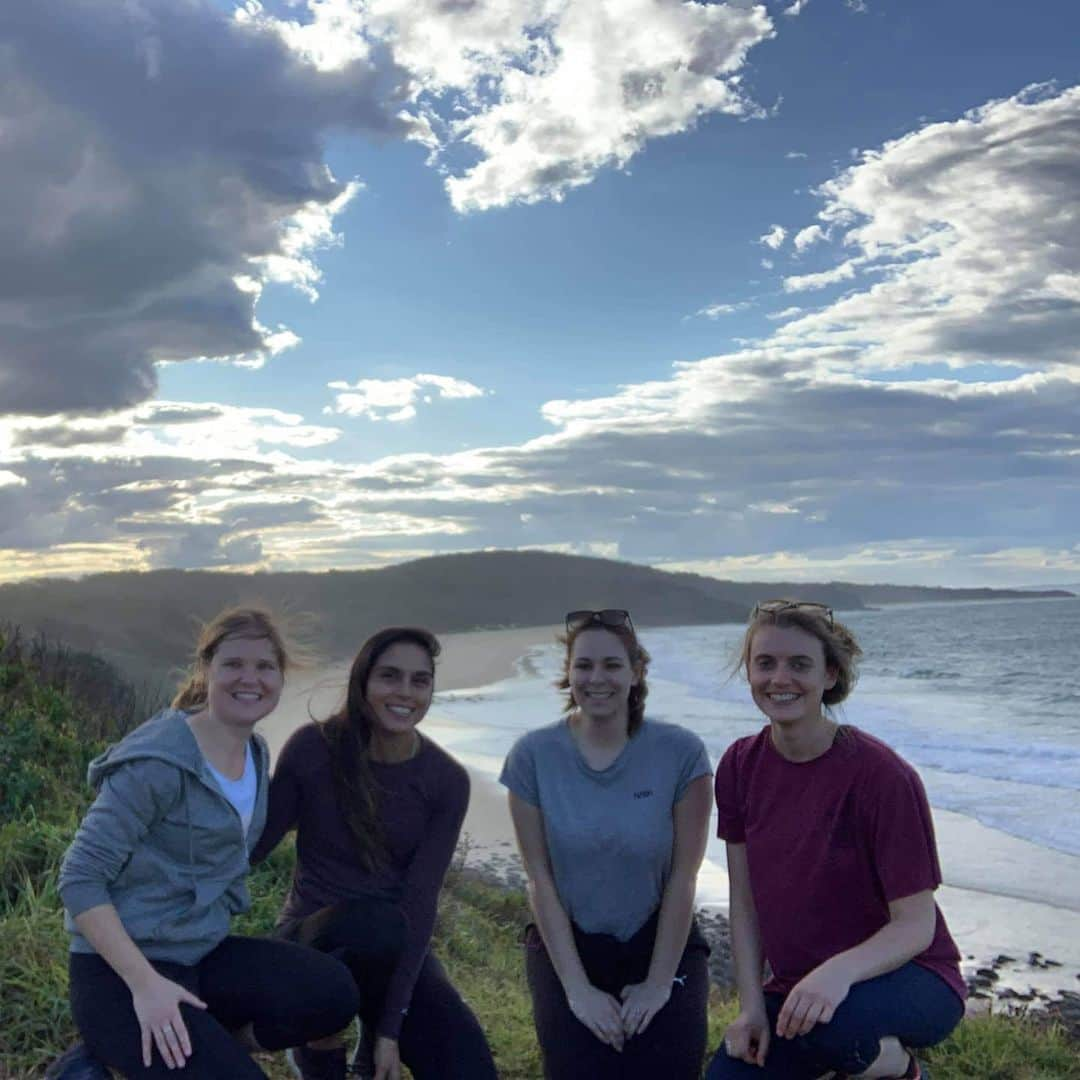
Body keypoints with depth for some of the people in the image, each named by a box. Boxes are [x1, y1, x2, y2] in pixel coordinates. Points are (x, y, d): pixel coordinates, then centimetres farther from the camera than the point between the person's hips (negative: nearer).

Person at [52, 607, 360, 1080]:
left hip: (203, 952, 8)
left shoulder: (257, 754, 6)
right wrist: (145, 983, -26)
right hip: (120, 970, -8)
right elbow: (79, 879, -19)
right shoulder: (159, 762, -19)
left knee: (332, 993, -14)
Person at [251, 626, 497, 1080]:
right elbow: (254, 846, -5)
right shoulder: (313, 747, -13)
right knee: (380, 926, -36)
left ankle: (374, 1038, 12)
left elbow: (420, 901, -13)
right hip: (313, 936, -1)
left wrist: (390, 1026, -18)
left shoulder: (446, 780, -10)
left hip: (399, 949, 2)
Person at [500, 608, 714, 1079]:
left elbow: (683, 875, -9)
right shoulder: (533, 756, -10)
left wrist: (659, 982, -9)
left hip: (662, 940, 0)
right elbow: (541, 880, -8)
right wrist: (577, 988, -9)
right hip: (568, 942, 1)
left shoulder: (680, 752, -13)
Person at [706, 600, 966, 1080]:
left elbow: (917, 924, -18)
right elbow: (744, 902, 0)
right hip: (794, 981, 5)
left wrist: (839, 971, -35)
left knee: (823, 1021, -36)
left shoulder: (883, 775, -20)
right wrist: (751, 1005, -9)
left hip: (902, 977, -5)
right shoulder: (740, 766, -5)